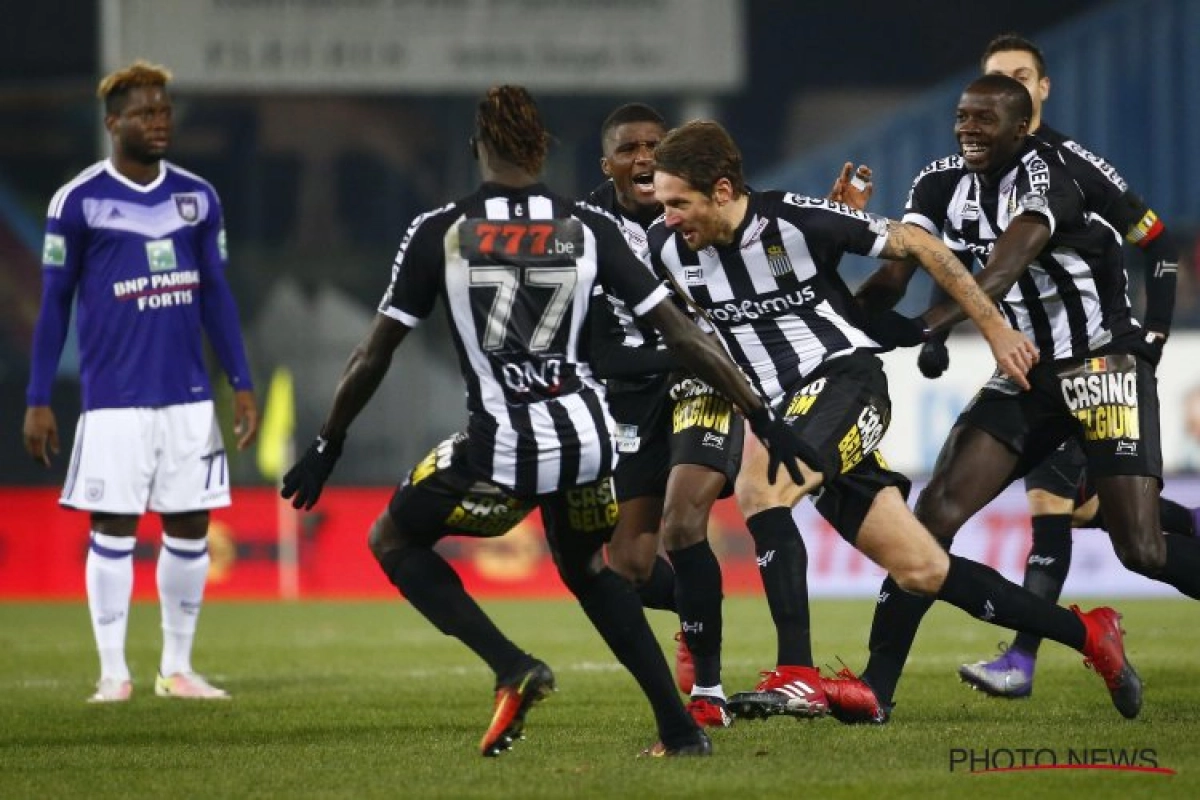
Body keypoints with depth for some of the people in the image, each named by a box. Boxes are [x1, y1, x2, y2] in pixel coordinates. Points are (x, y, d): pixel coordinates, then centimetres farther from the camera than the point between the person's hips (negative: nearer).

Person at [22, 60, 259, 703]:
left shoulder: (197, 198, 8)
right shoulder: (78, 202, -3)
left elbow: (216, 297, 14)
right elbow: (54, 305, 0)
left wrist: (241, 385, 8)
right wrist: (38, 401, -3)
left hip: (188, 396, 4)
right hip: (114, 399, -4)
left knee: (190, 527, 5)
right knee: (113, 529, -2)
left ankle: (177, 668, 14)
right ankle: (113, 672, 5)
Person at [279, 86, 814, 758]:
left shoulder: (438, 233, -3)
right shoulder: (589, 228, 2)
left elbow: (374, 355, 3)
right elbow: (683, 336, 1)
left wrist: (328, 445, 16)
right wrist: (763, 418, 7)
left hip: (504, 450, -4)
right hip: (589, 438, 4)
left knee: (393, 541, 19)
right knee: (586, 568, 31)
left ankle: (513, 669, 0)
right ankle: (680, 728, 21)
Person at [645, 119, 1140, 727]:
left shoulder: (795, 219, -15)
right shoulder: (667, 246, -1)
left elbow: (916, 244, -5)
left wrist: (995, 329, -1)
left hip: (844, 376, -6)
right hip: (784, 410, 6)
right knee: (921, 572, 3)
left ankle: (797, 677, -32)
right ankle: (1088, 635, 18)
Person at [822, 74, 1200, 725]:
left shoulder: (1043, 171, -16)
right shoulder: (942, 184, 5)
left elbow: (1012, 259, -32)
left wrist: (932, 322, -47)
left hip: (1105, 362, -6)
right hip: (1028, 373, 6)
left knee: (1141, 549, -14)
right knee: (937, 511, -11)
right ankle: (876, 687, -13)